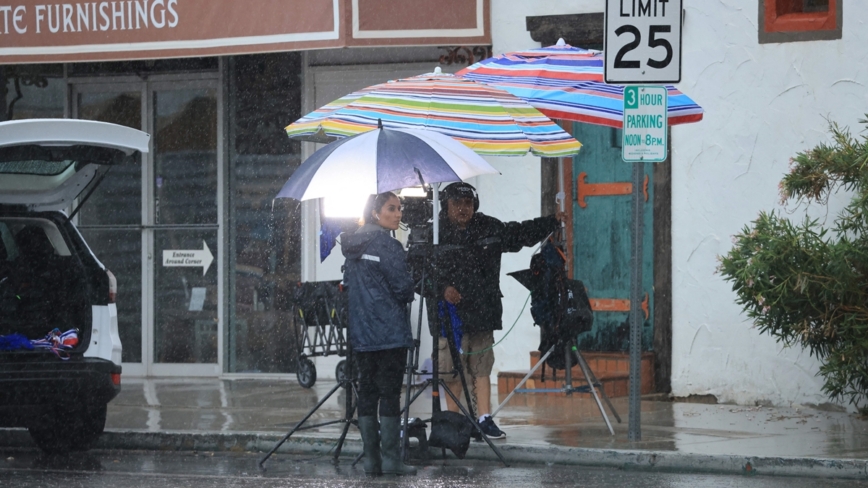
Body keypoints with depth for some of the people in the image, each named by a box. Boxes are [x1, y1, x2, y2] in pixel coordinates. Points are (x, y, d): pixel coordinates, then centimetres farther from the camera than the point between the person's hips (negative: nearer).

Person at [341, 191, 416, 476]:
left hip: (360, 334, 7)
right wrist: (406, 297, 9)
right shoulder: (388, 246, -12)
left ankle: (371, 460, 7)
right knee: (390, 394, -4)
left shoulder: (352, 247, 11)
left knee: (367, 393, 7)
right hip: (390, 332, -7)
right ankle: (391, 459, -5)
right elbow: (403, 287, -12)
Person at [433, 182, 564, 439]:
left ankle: (485, 419, 8)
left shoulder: (490, 229, 10)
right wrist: (442, 288, -23)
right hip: (451, 314, -4)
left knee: (482, 368, 5)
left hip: (483, 312, 4)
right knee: (452, 372, 0)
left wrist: (553, 221, 20)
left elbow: (520, 234, 23)